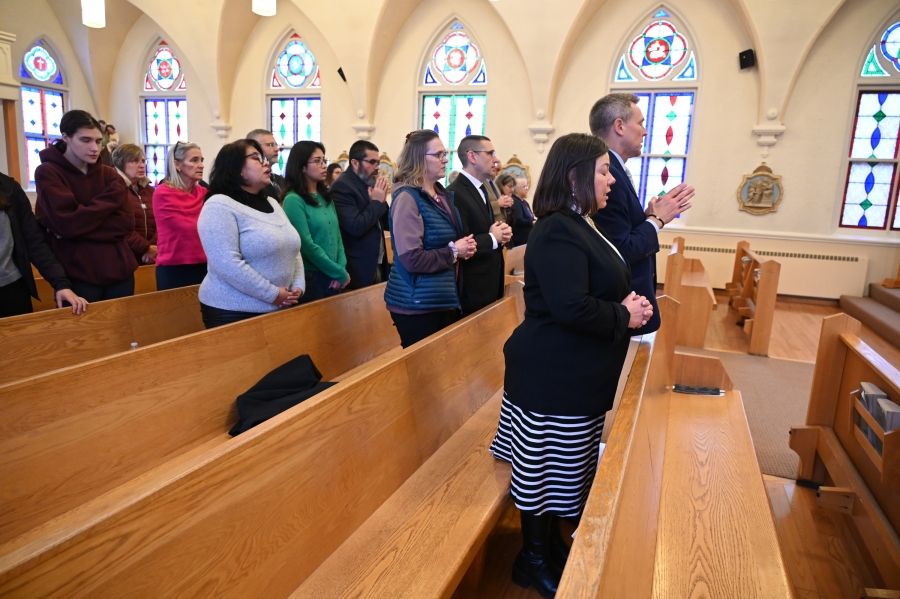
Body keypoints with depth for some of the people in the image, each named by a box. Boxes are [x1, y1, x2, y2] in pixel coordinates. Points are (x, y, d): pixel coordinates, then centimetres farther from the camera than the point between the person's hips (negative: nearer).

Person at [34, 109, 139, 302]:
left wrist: (80, 224, -12)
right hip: (79, 276, -4)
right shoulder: (47, 173, -3)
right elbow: (67, 223, -16)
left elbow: (126, 223, -3)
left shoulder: (109, 174, 9)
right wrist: (103, 207, -7)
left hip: (119, 270, 4)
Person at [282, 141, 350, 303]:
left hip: (333, 278, 7)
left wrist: (342, 268, -5)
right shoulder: (293, 200, -12)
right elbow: (307, 245, -17)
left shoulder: (326, 197, 11)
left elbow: (337, 236, 10)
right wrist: (340, 274, -12)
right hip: (310, 278, -7)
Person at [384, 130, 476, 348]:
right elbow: (412, 259, -25)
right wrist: (453, 252, -15)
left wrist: (464, 248, 1)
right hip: (417, 305, -9)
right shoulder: (407, 198, -17)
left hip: (446, 299, 9)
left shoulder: (443, 194, 10)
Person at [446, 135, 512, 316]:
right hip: (472, 287, -9)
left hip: (490, 283, 10)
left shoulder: (481, 189, 14)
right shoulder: (455, 193, -19)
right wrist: (493, 238, -15)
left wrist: (502, 232, 2)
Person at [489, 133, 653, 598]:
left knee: (562, 467, 22)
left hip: (577, 375, 10)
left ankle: (550, 544, 41)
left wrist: (629, 304, 3)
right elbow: (571, 307, -31)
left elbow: (601, 288, 22)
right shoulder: (559, 232, -21)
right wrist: (624, 316, -15)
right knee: (545, 468, 7)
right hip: (554, 377, -10)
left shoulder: (579, 227, 12)